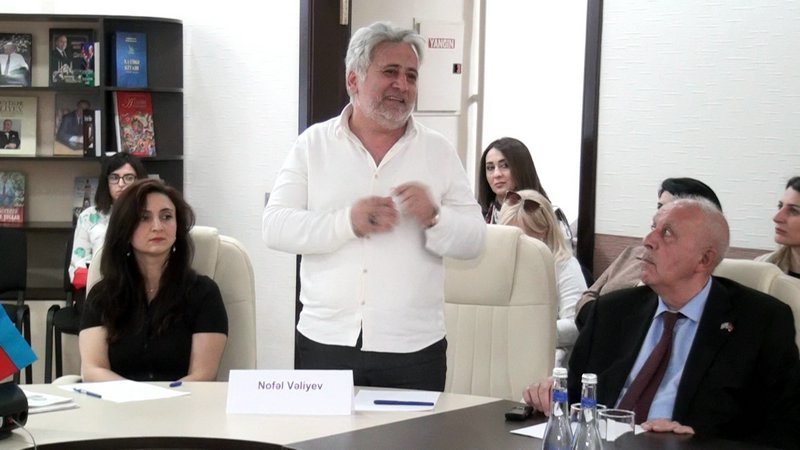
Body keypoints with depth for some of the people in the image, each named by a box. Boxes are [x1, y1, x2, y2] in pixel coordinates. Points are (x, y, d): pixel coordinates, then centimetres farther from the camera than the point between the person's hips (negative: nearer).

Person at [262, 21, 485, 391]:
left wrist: (434, 218, -17)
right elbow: (274, 226, -2)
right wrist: (347, 222, -17)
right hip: (325, 342, 0)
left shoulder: (439, 151, 7)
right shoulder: (314, 143, 6)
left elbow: (474, 240, 4)